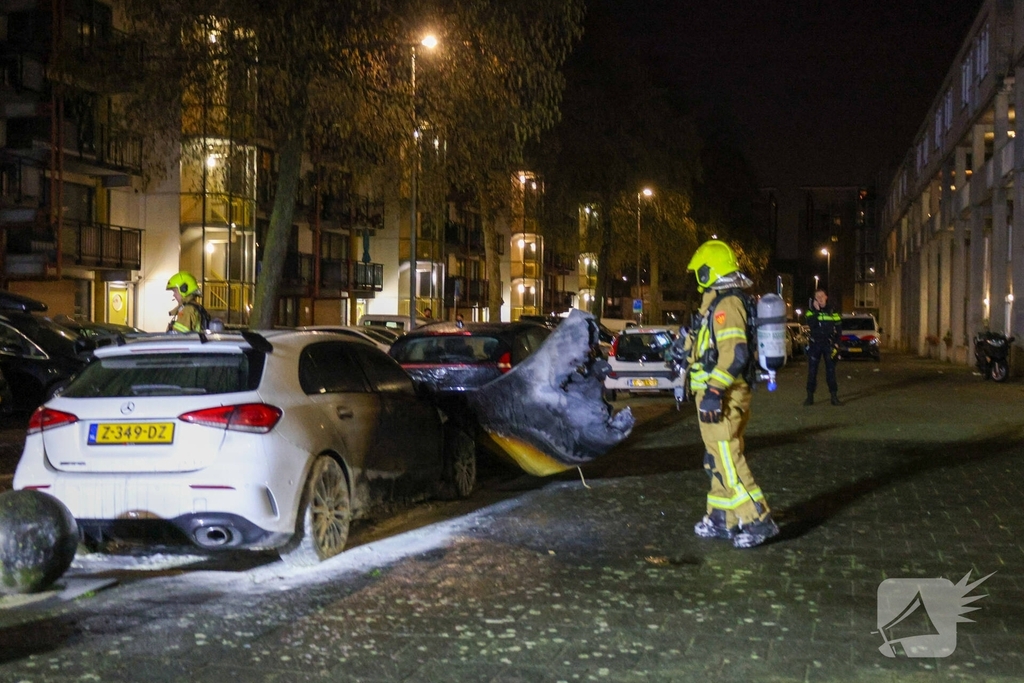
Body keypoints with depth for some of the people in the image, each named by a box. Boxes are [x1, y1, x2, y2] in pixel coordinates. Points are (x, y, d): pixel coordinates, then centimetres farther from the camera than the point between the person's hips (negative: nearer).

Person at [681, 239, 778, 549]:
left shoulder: (725, 304, -16)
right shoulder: (720, 301, 16)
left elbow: (734, 353, -26)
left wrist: (714, 391, -28)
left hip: (721, 396, -11)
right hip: (722, 394, 11)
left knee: (727, 459, -10)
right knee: (718, 460, 15)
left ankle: (757, 521, -9)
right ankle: (722, 520, 21)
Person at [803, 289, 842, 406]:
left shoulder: (832, 311, 5)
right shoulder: (811, 311, 1)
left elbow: (839, 328, 7)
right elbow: (810, 324, -16)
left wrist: (836, 343, -1)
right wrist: (816, 310, -18)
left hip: (829, 344, 1)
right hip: (814, 344, -1)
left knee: (831, 370, 2)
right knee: (812, 371, 0)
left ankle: (834, 396, 5)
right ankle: (810, 396, 5)